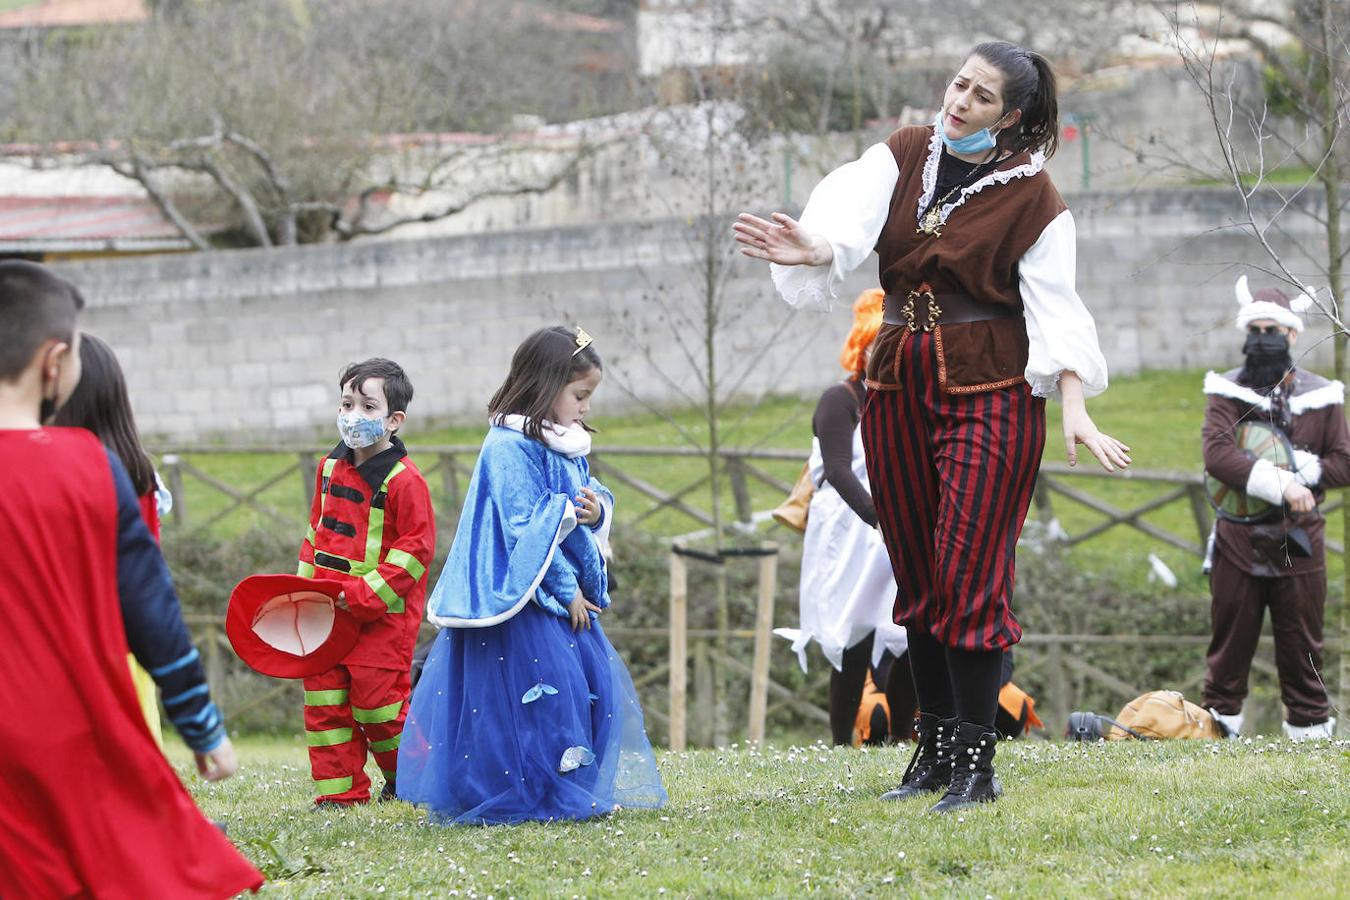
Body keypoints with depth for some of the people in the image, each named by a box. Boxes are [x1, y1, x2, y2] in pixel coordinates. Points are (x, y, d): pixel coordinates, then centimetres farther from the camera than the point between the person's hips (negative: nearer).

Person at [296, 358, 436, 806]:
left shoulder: (404, 480, -14)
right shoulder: (330, 469, 9)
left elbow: (416, 547, -14)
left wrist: (367, 593, -20)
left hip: (382, 616, -7)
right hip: (328, 610, 7)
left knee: (376, 701, -4)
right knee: (323, 700, 5)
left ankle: (409, 778, 19)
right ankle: (340, 788, 13)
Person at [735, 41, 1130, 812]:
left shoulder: (1031, 198, -6)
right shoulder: (905, 156, 4)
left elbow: (1056, 312, -9)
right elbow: (848, 225, -14)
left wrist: (1076, 410, -23)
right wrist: (810, 250, -37)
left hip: (990, 394, -5)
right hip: (900, 387, 5)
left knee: (971, 574, -10)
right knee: (918, 577, 8)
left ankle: (978, 763, -6)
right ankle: (936, 748, 15)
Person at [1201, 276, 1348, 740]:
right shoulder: (1227, 391, 2)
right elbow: (1217, 453, -15)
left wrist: (1303, 470, -15)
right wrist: (1281, 485, -24)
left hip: (1298, 543, 0)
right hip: (1239, 541, 0)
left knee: (1301, 645, 5)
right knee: (1230, 642, 5)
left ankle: (1310, 727, 13)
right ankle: (1219, 726, 14)